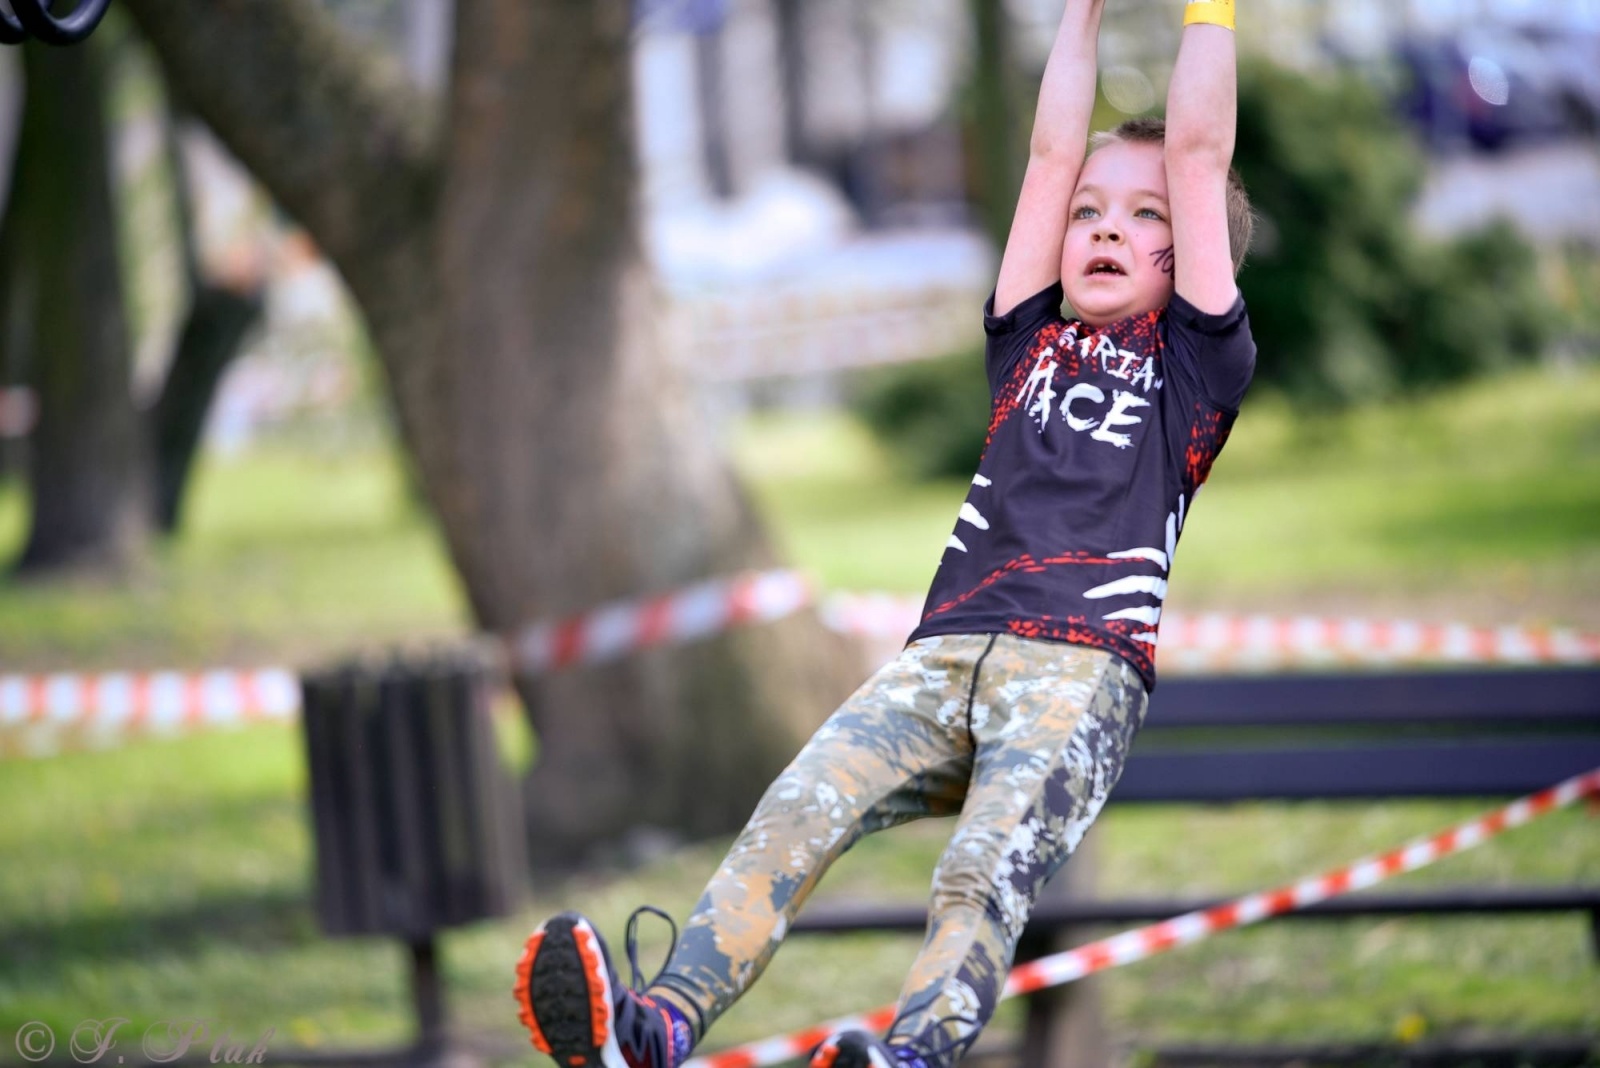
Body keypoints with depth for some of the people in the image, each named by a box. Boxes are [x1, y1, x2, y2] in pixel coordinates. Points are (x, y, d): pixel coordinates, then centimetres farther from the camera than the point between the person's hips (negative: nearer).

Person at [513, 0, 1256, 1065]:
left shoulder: (1191, 360, 19)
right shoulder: (1031, 345, 29)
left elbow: (1200, 154, 17)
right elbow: (1052, 150, 29)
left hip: (1082, 667, -3)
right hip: (944, 655, 3)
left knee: (988, 868, -31)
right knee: (796, 813, -24)